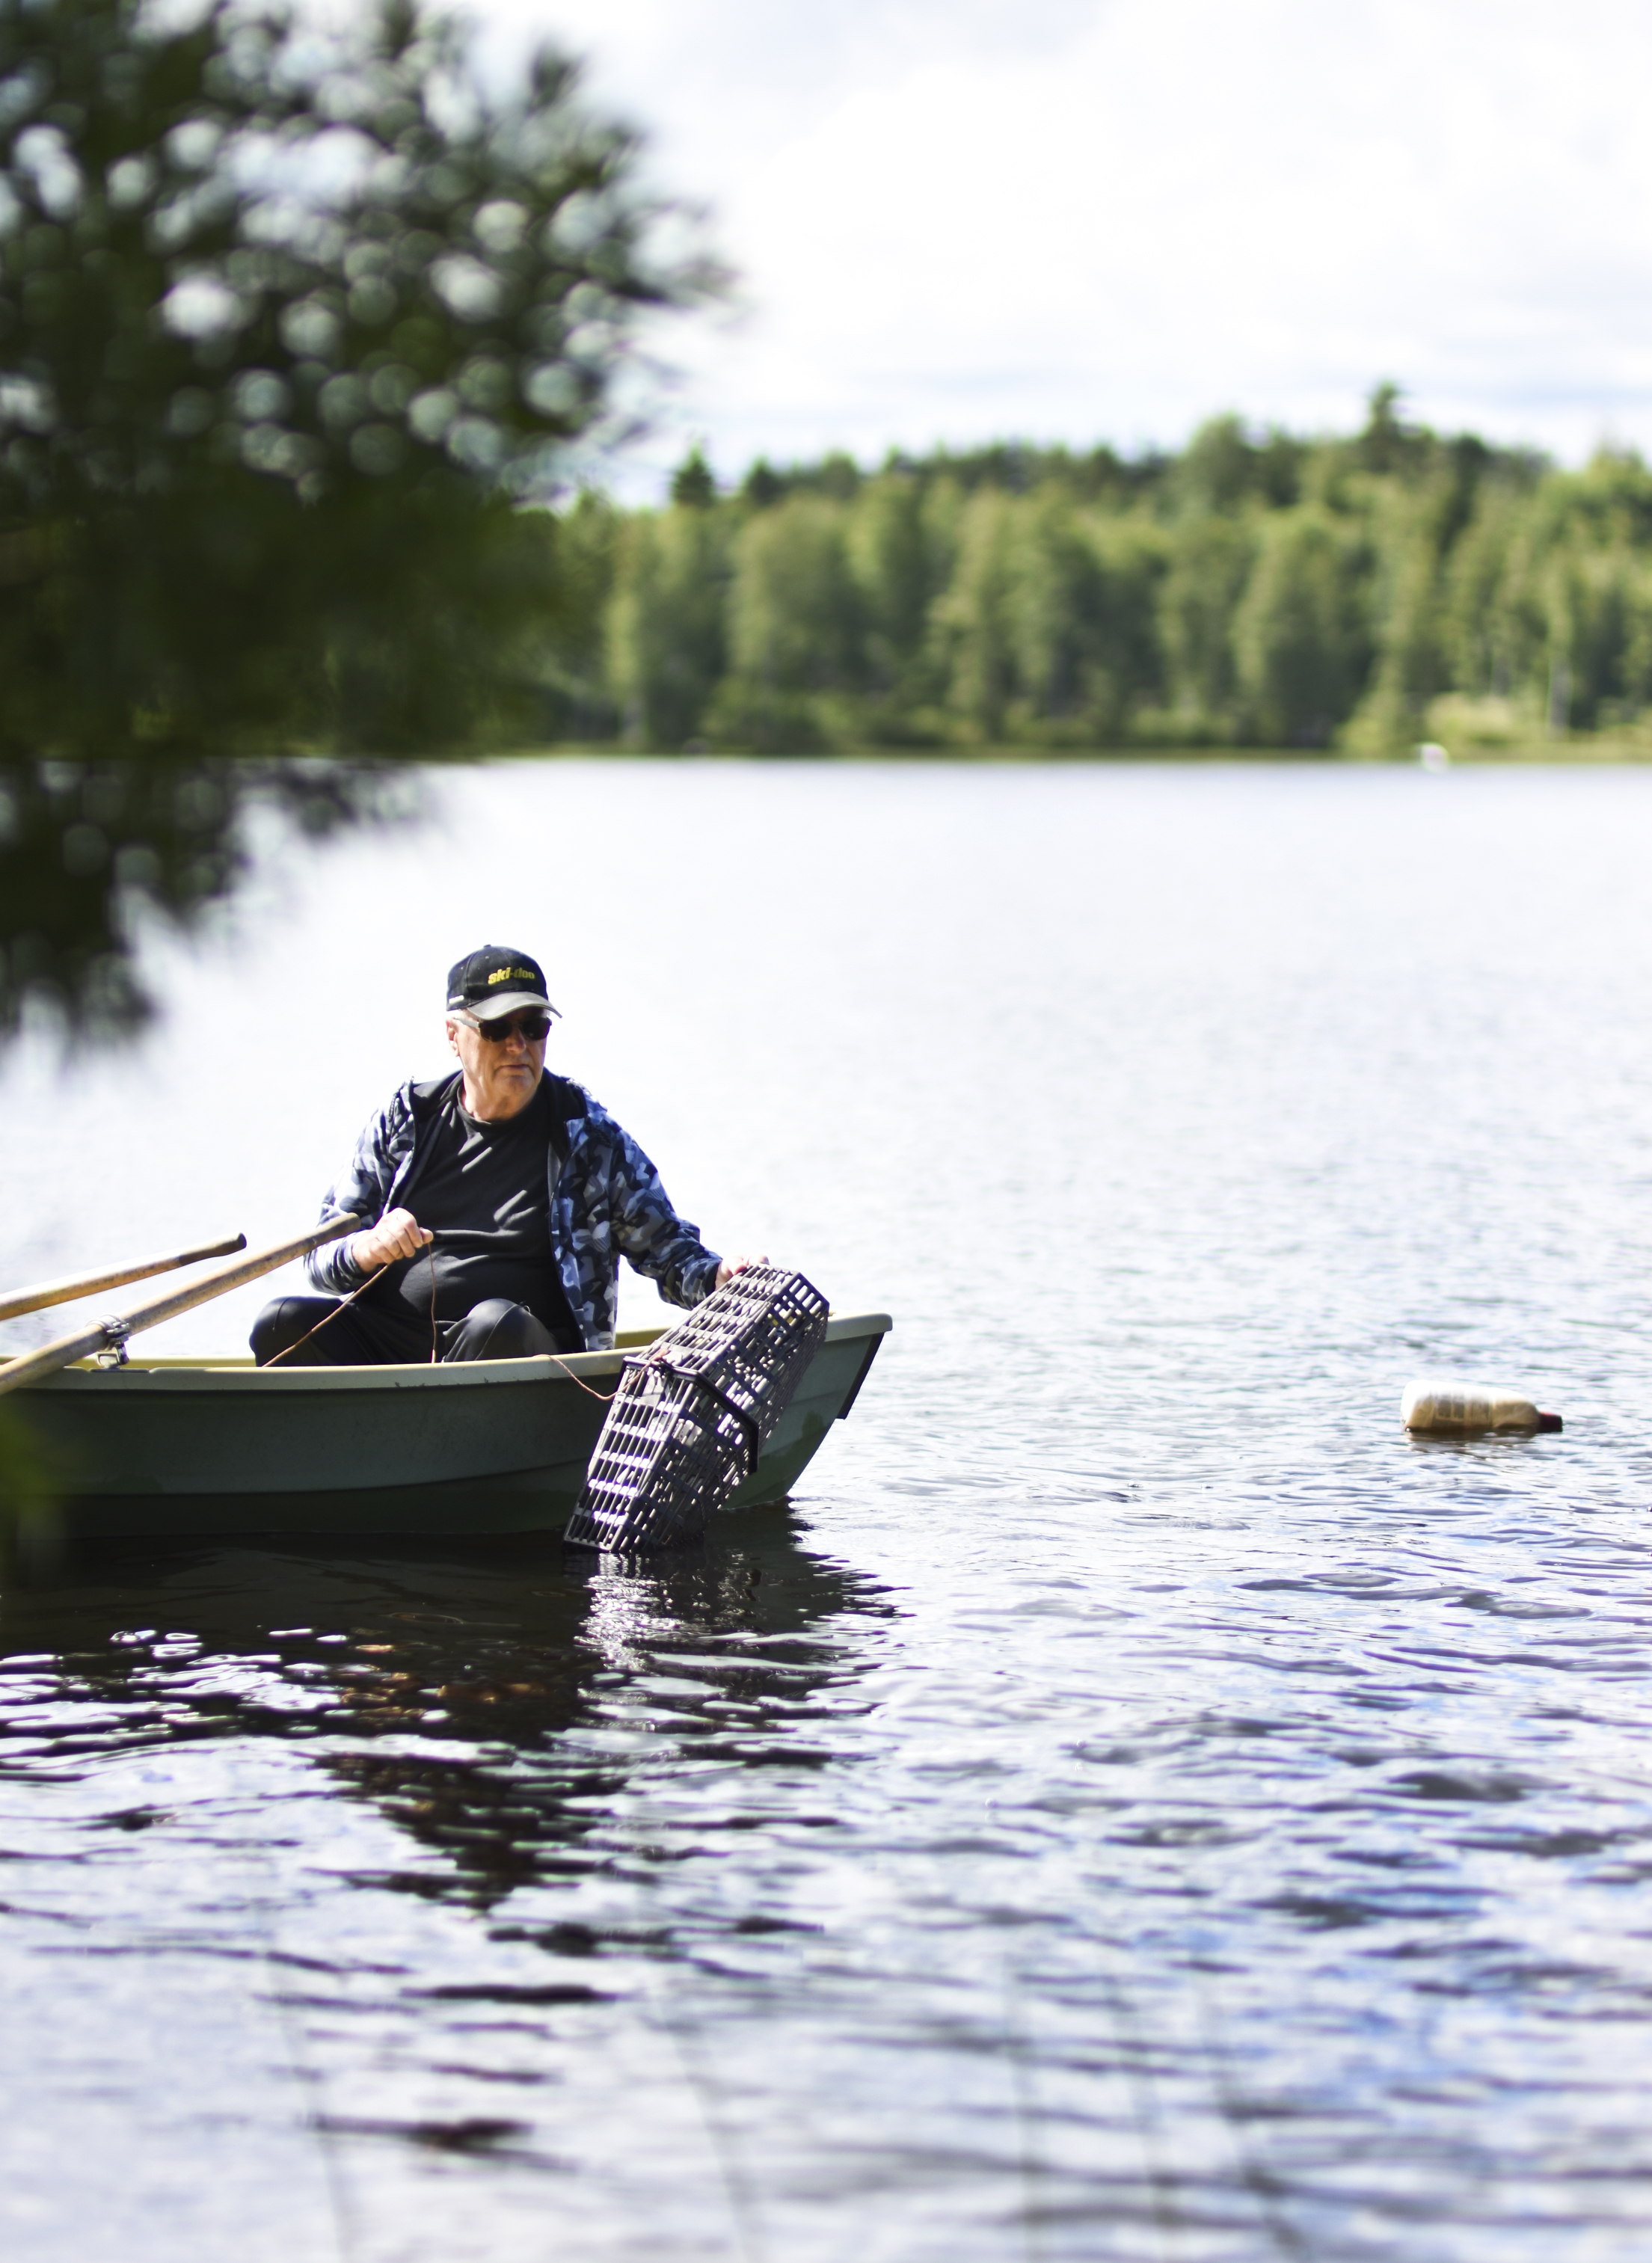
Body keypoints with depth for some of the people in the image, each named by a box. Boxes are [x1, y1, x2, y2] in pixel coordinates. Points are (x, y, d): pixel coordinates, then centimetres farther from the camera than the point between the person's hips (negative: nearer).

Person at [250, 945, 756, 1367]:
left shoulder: (584, 1134, 8)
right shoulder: (407, 1120, 12)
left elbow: (663, 1244, 11)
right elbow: (321, 1256, 11)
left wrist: (718, 1276, -12)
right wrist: (367, 1249, -13)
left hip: (523, 1351, -2)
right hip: (386, 1339, 2)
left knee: (497, 1324, -36)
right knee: (284, 1324, -24)